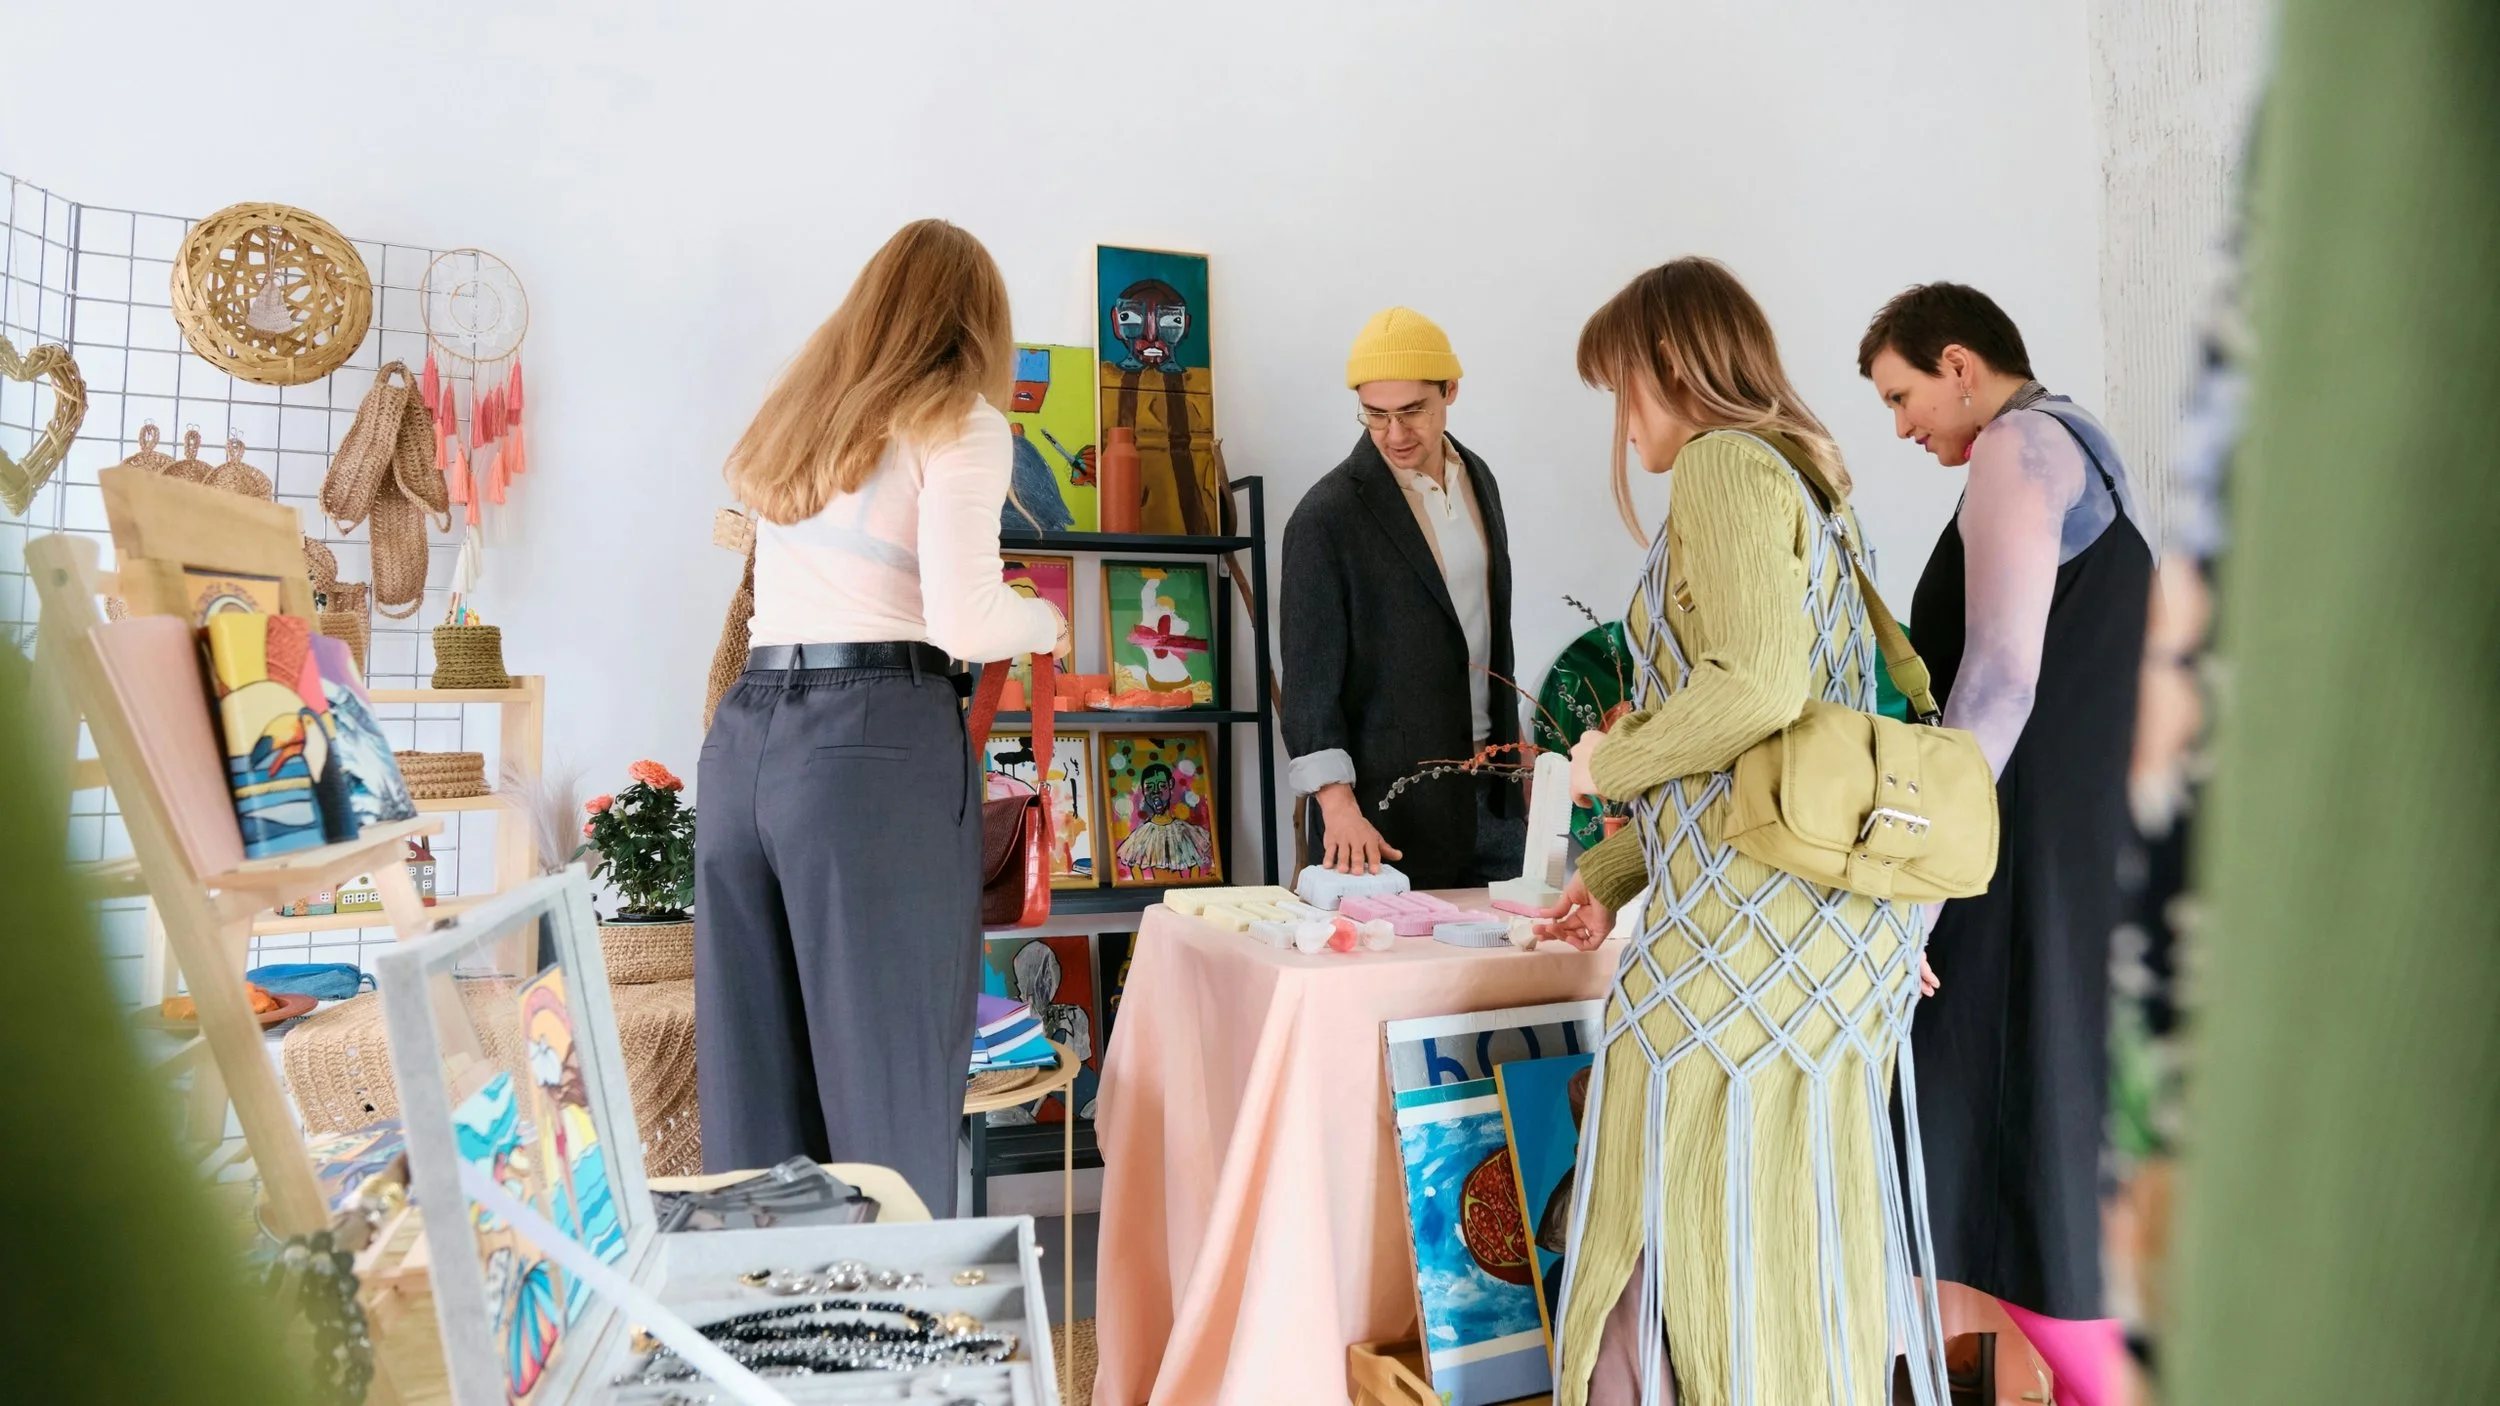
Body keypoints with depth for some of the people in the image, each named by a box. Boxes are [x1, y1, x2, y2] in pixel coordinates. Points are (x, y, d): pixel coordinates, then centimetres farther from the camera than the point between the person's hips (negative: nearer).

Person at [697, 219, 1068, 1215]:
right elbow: (963, 620, -11)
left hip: (742, 735, 7)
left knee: (753, 1081, 10)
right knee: (890, 1081, -1)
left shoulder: (797, 419, 21)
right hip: (877, 745, -6)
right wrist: (1046, 625, 9)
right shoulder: (956, 422, 1)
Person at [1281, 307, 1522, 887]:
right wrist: (1338, 807, -25)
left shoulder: (1478, 480, 7)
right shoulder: (1326, 517, -14)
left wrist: (1512, 752, 17)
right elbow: (1310, 677, -16)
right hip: (1392, 806, -6)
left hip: (1489, 795, 6)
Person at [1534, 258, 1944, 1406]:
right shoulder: (1803, 475, 22)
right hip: (1838, 923, 9)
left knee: (1686, 1235, -1)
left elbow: (1753, 689, -22)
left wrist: (1610, 762, -5)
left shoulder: (1724, 460, -7)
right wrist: (1610, 874, 20)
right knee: (1803, 1241, 15)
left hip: (1751, 922, -9)